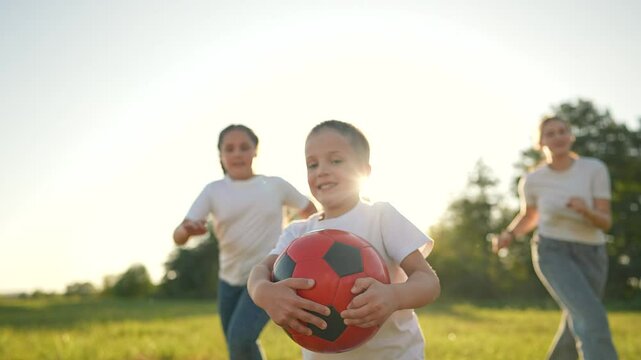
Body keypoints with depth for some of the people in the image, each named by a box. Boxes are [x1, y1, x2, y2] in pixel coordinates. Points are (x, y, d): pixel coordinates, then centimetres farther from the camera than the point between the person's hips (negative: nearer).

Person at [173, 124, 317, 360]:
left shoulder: (275, 185, -3)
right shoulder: (214, 191, -2)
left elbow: (309, 210, 14)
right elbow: (178, 238, -12)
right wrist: (188, 229, -34)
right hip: (230, 279, 3)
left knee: (240, 338, -25)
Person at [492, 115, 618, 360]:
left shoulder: (595, 169, -6)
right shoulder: (532, 181, -4)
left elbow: (606, 222, -8)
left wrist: (585, 210, -29)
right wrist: (508, 236, -1)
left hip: (590, 255, 3)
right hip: (552, 253, -3)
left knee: (576, 331, 12)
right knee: (592, 317, -25)